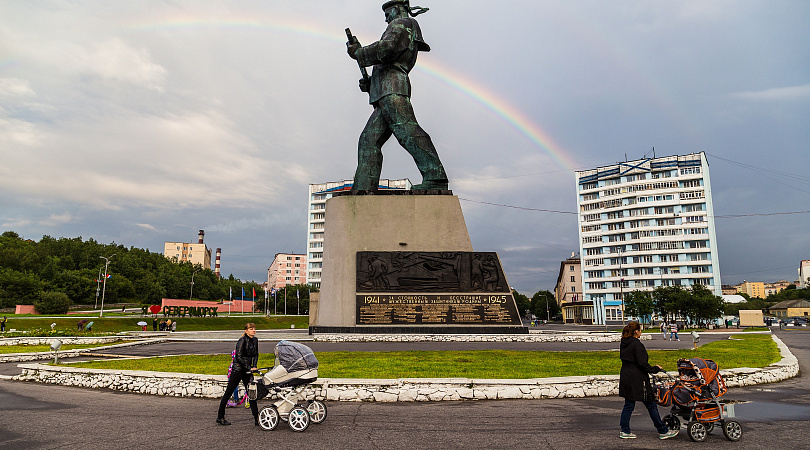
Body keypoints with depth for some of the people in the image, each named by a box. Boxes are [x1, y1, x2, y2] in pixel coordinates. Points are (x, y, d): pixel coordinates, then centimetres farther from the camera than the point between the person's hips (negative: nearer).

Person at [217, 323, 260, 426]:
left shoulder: (255, 340, 6)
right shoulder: (242, 340, -16)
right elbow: (239, 357, -21)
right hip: (238, 370, -7)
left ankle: (256, 418, 4)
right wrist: (249, 368, -23)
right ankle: (220, 417, 16)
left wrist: (254, 366, 2)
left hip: (247, 371, 7)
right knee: (228, 393, 4)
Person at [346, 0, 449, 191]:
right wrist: (369, 84, 19)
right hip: (385, 96, 10)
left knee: (406, 130, -23)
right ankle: (364, 190, -7)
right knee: (369, 140, 1)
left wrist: (358, 52, 1)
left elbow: (387, 48, -11)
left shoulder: (401, 23, 9)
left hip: (391, 89, -10)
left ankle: (435, 177, -31)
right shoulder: (411, 40, 37)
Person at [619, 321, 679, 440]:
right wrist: (655, 369, -5)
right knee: (651, 404, 4)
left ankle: (625, 431, 13)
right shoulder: (637, 344, -16)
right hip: (637, 380, -8)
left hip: (625, 378, 8)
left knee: (629, 405, 12)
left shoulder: (623, 344, 10)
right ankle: (663, 431, 15)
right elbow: (642, 364, -19)